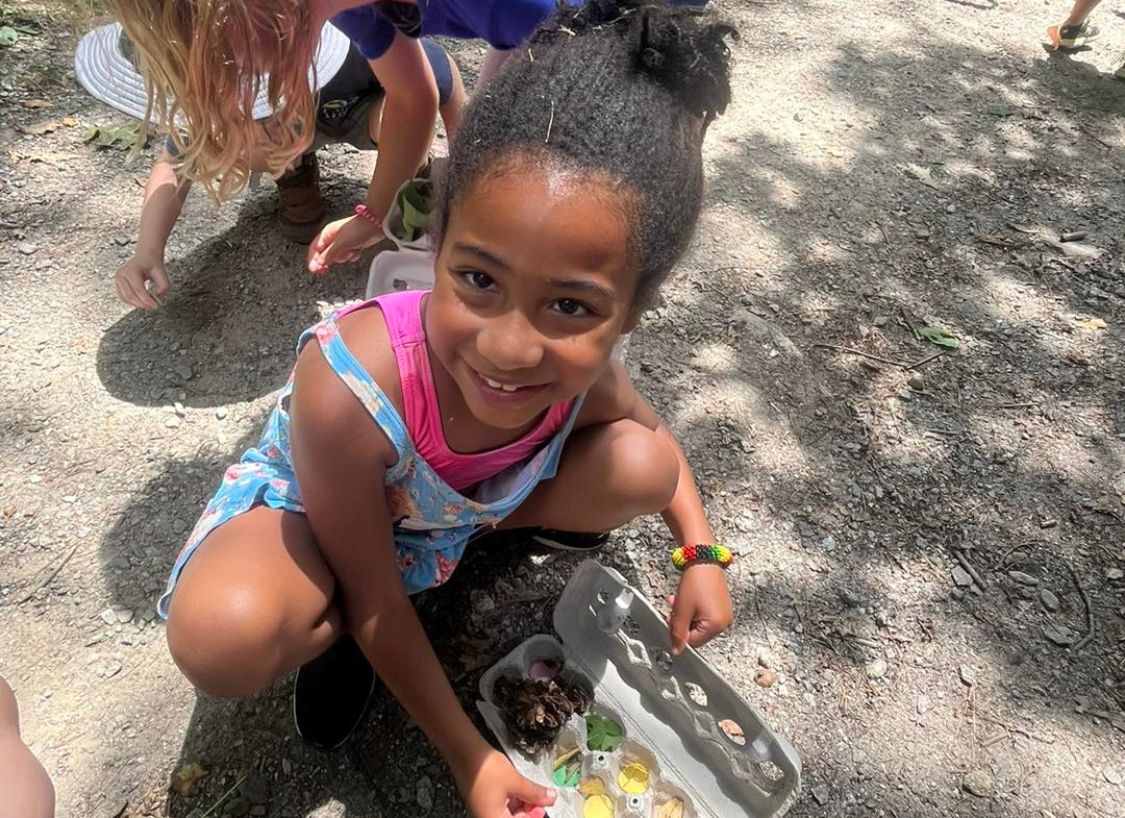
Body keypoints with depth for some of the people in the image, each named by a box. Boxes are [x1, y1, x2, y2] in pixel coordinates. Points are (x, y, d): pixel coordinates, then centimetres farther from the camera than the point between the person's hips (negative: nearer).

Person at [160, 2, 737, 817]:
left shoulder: (580, 365, -28)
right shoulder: (347, 388, -40)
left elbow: (652, 432, -1)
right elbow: (375, 599, -24)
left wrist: (701, 553, -9)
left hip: (468, 500, 4)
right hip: (312, 507, -3)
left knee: (640, 468, -15)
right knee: (223, 636, -35)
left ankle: (495, 525, 13)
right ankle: (336, 627, 2)